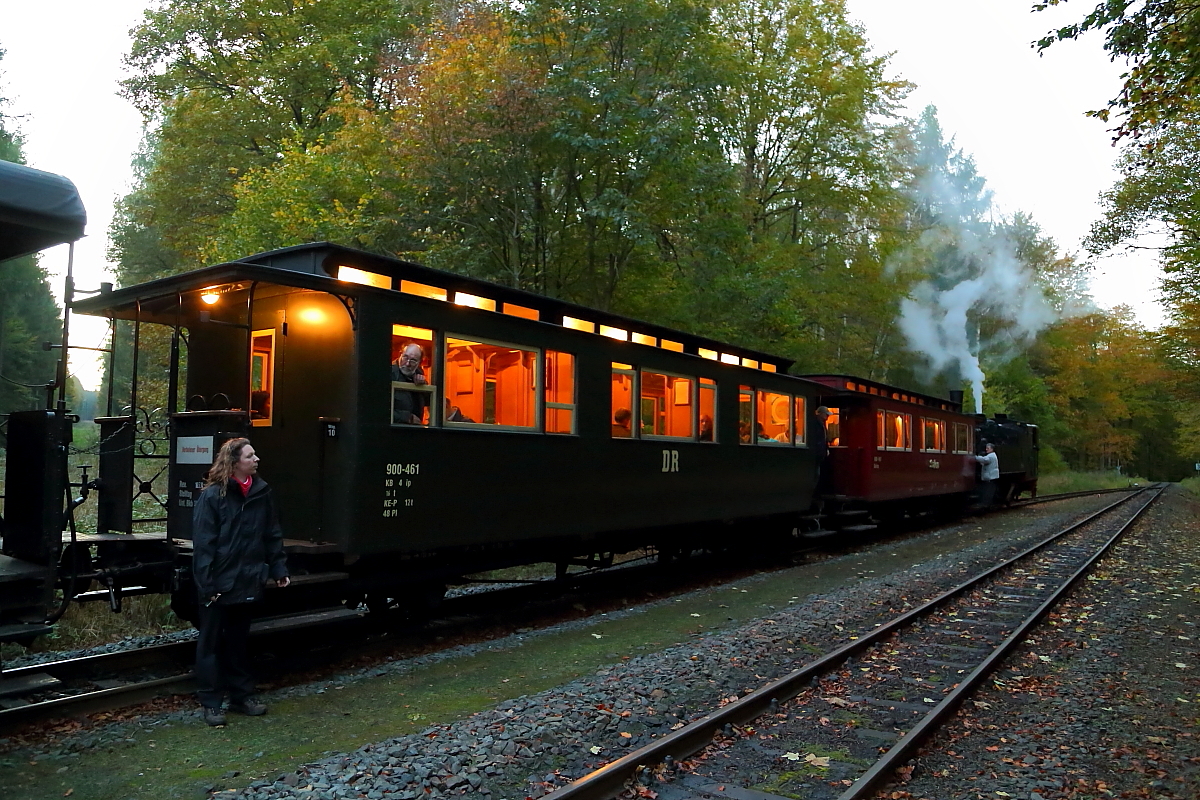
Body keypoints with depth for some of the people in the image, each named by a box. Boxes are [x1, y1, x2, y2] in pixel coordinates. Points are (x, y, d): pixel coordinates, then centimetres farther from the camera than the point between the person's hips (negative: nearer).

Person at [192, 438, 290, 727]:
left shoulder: (262, 492, 3)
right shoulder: (212, 496, -12)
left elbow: (272, 534, 9)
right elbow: (202, 543, -13)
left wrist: (279, 570, 5)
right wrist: (207, 584, -16)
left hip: (248, 583, 5)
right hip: (219, 585, -5)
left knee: (238, 642, 17)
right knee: (212, 644, 8)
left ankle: (242, 696, 27)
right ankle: (211, 703, 17)